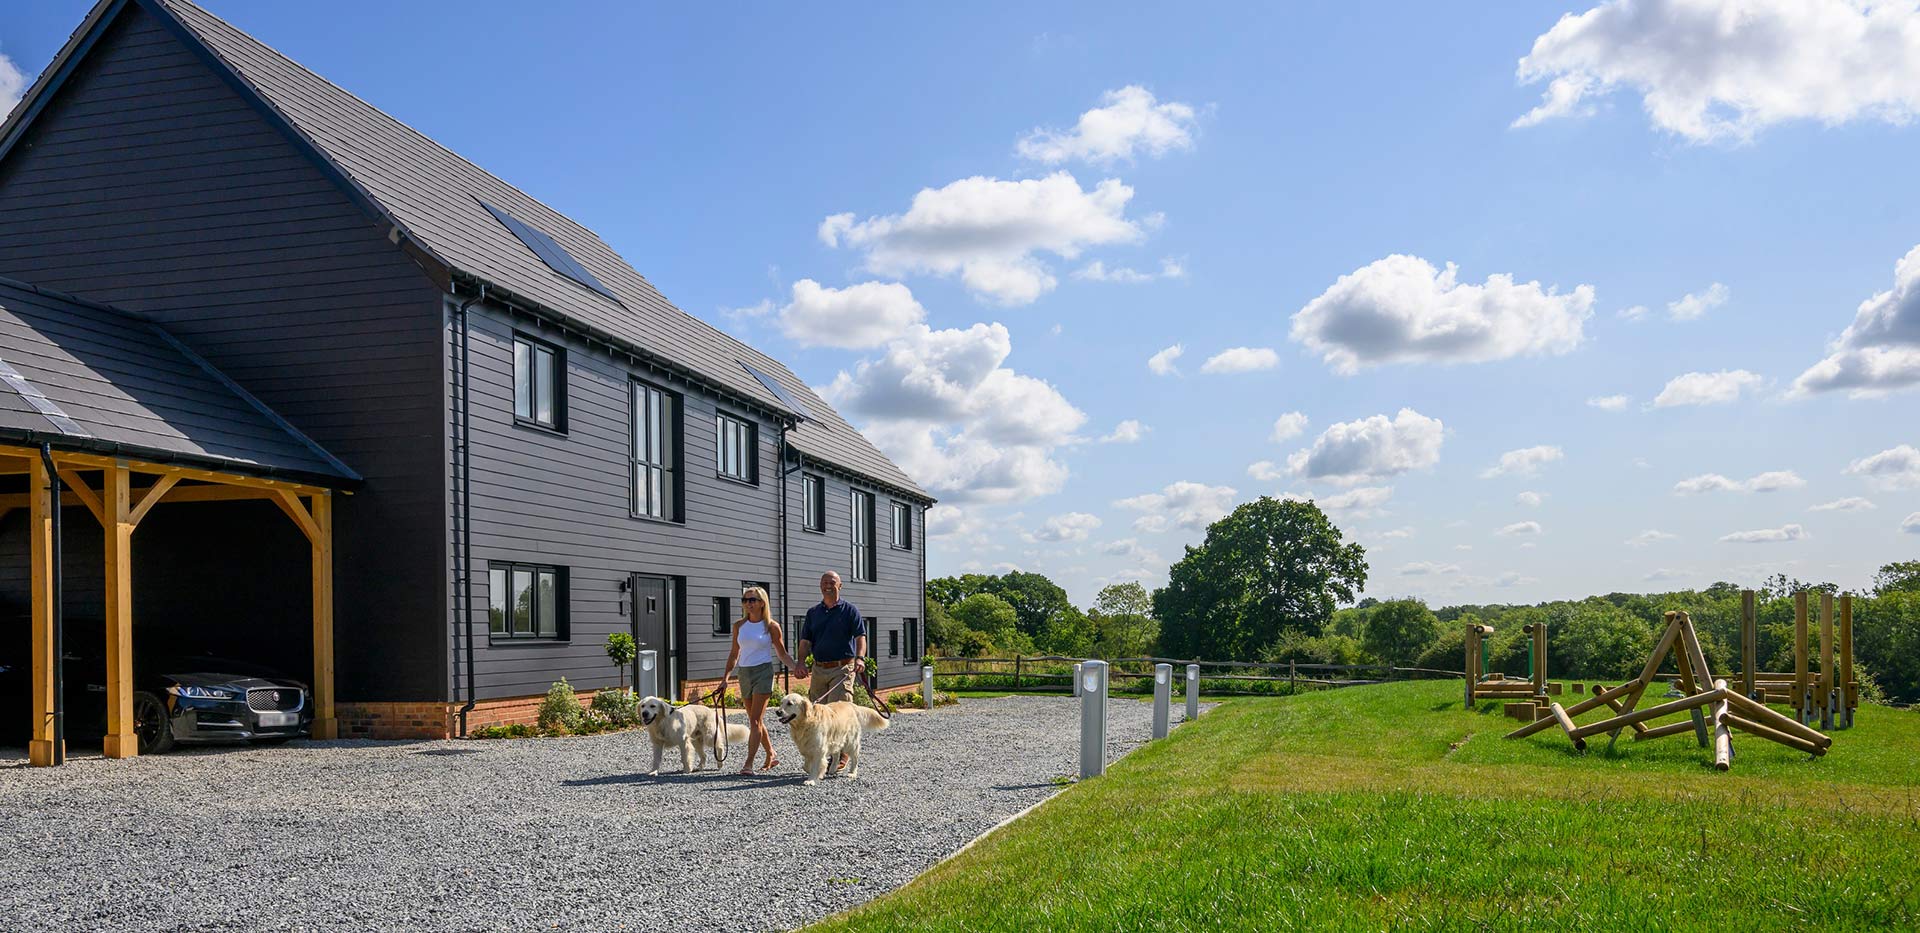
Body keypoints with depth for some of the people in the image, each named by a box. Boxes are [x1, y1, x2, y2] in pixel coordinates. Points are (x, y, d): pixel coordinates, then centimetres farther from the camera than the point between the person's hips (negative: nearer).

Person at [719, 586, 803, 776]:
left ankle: (749, 763, -13)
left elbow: (782, 654, 3)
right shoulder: (739, 625, 9)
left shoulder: (771, 626, -2)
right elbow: (734, 654, 16)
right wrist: (726, 677, 10)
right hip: (744, 673, 5)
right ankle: (771, 755, 27)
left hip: (763, 672, -5)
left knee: (755, 720, -11)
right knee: (755, 720, 11)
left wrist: (795, 666, -14)